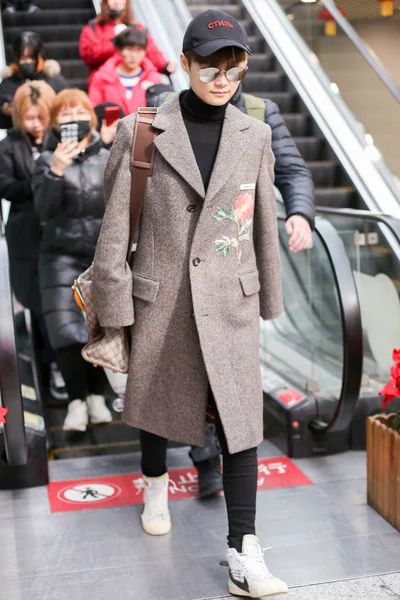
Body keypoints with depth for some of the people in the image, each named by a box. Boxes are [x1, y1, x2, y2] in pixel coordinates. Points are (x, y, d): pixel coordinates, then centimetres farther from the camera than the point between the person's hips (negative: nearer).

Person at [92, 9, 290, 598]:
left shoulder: (254, 135, 1)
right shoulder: (142, 131, -7)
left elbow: (264, 223, 8)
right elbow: (116, 227, -5)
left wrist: (270, 295, 13)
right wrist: (115, 306, -5)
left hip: (231, 303, 1)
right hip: (161, 300, -1)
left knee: (240, 419, -4)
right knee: (157, 402, 19)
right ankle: (156, 485, 49)